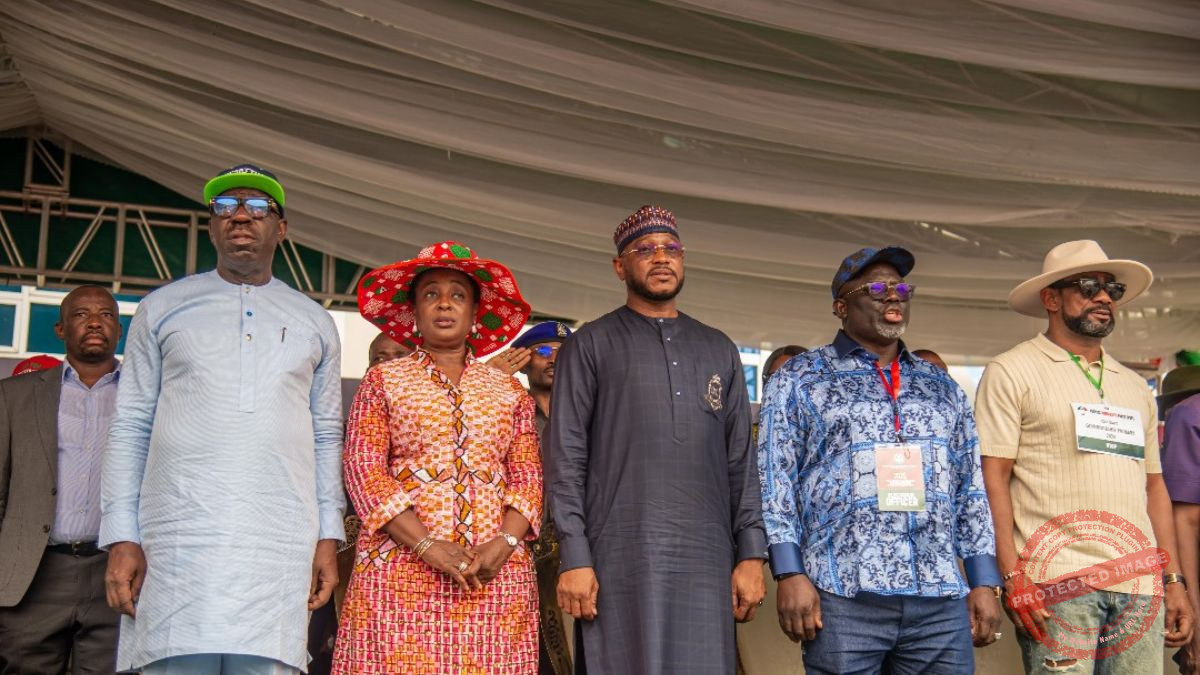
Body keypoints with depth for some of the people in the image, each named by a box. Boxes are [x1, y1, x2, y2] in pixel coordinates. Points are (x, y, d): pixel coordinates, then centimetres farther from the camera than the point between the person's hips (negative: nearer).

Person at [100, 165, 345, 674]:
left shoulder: (314, 323, 17)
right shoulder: (163, 308, 13)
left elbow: (326, 437, 15)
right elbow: (130, 428, 9)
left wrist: (328, 537, 5)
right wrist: (121, 537, 0)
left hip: (281, 546, 1)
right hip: (178, 536, -1)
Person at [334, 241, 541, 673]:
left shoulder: (509, 390, 17)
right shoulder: (383, 381, 10)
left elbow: (528, 477, 10)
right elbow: (363, 470, -1)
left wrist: (505, 543, -10)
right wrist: (427, 546, -13)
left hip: (497, 573, 2)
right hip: (400, 568, -2)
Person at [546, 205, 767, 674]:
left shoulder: (720, 350, 17)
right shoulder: (590, 345, 6)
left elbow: (741, 460, 14)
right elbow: (566, 458, 0)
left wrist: (751, 552, 5)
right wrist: (574, 558, -9)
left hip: (707, 560, 3)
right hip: (619, 559, -3)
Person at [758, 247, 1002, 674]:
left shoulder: (942, 388, 19)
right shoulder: (799, 380, 7)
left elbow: (971, 492, 18)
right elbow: (776, 483, 0)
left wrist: (984, 584, 10)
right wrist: (790, 573, -9)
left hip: (942, 601, 4)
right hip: (844, 596, -4)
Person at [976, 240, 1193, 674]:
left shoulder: (1135, 387, 21)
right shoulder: (1012, 372, 2)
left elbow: (1154, 485, 22)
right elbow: (993, 477, -5)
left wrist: (1174, 581, 14)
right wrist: (1013, 576, -13)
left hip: (1139, 586, 5)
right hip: (1057, 581, -5)